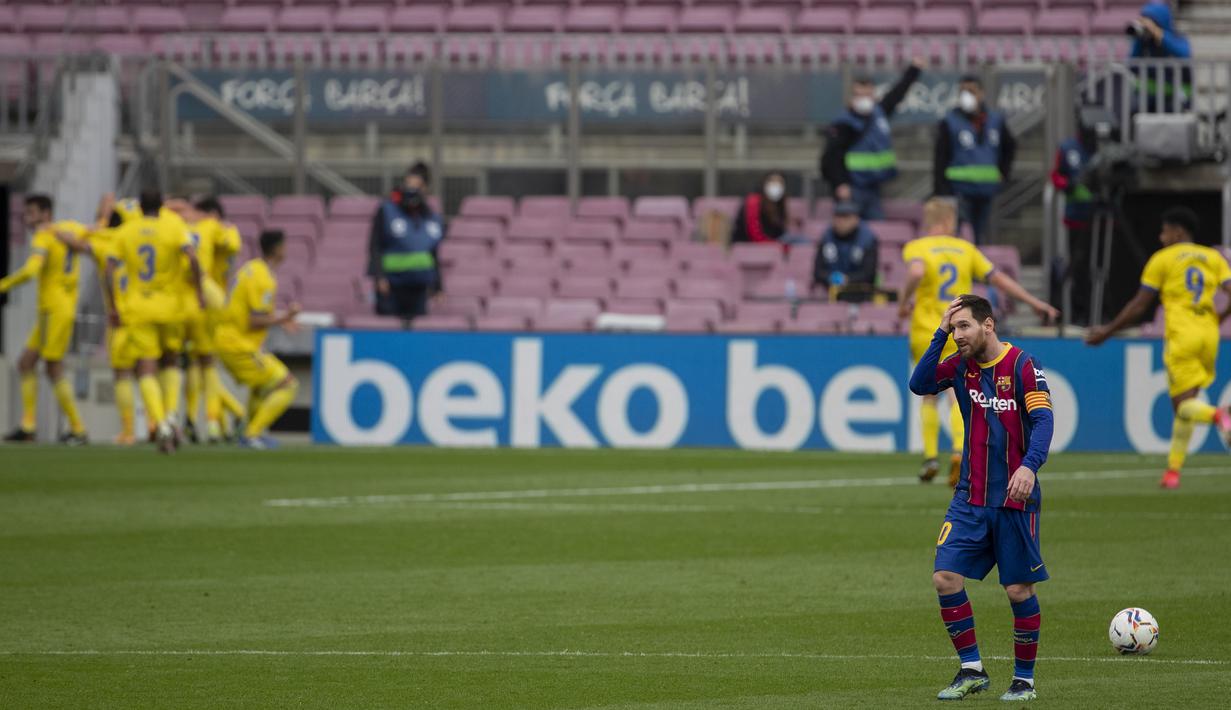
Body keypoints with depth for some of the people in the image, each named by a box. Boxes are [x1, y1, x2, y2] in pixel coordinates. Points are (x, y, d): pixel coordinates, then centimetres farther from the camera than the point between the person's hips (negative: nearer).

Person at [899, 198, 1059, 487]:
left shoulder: (915, 248, -3)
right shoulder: (965, 249, 7)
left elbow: (916, 272, -26)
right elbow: (999, 278, 7)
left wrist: (903, 301, -10)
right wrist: (1035, 303, 13)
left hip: (927, 334, -1)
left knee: (929, 396, 15)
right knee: (958, 397, -1)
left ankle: (931, 456, 9)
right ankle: (959, 450, -23)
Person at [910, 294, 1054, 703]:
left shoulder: (1022, 366, -9)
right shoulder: (961, 365, 7)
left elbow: (1043, 420, -17)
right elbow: (920, 385, -6)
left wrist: (1029, 465, -33)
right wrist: (939, 335, -11)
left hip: (1014, 499, -5)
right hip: (970, 497, 5)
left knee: (1019, 590, 1)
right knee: (945, 577, -7)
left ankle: (1025, 680, 15)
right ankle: (972, 671, 4)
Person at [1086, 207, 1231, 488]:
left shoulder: (1162, 259, 3)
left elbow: (1138, 307, 2)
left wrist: (1107, 332, 12)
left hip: (1181, 336, -5)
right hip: (1208, 335, 5)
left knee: (1184, 405, -8)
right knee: (1182, 405, 14)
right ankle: (1173, 470, 12)